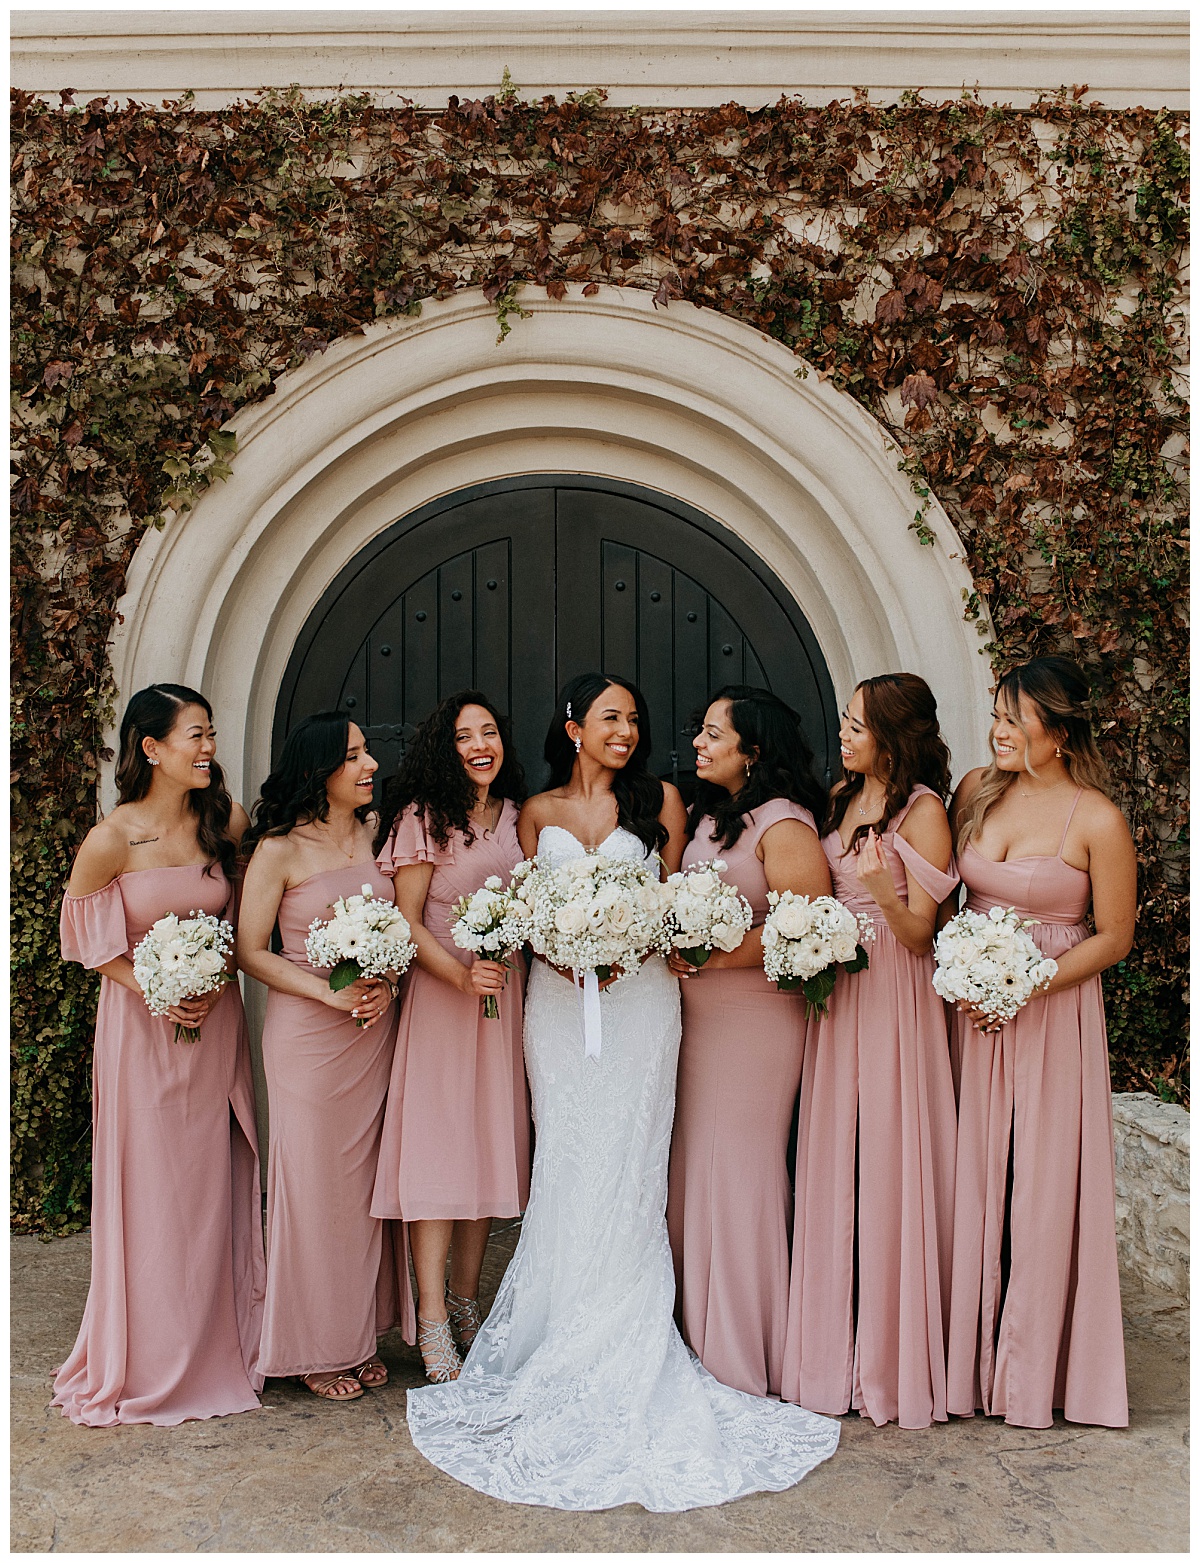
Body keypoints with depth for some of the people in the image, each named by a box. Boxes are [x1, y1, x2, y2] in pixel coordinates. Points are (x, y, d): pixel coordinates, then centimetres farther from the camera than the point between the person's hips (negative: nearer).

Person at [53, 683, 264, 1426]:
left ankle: (218, 1349, 27)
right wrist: (155, 993, -13)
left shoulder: (227, 824, -3)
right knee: (150, 1189, 5)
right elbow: (88, 937, -2)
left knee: (215, 1185, 10)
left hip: (217, 1024, 3)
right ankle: (152, 1362, 23)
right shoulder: (111, 841, -13)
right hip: (142, 1029, -3)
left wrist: (217, 983, -7)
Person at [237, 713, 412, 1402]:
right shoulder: (279, 850, -9)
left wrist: (386, 984, -6)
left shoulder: (377, 830, 6)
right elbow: (251, 951, -7)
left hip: (377, 1030, 5)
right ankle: (318, 1349, 21)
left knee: (367, 1178, 12)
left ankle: (363, 1336, 27)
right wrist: (334, 994, -15)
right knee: (317, 1182, 4)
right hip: (308, 1032, -5)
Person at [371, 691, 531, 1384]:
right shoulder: (424, 817, -6)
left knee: (491, 1145, 10)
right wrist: (461, 975, -21)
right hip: (440, 992, -5)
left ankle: (467, 1301, 23)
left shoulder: (514, 815, 10)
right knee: (438, 1147, -4)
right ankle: (433, 1320, 6)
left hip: (504, 995, 6)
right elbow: (405, 920, -9)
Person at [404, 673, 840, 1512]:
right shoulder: (539, 812, 12)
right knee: (566, 1168, 3)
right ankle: (565, 1353, 14)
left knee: (626, 1168, -3)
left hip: (639, 996, -1)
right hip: (559, 1000, 1)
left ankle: (621, 1360, 8)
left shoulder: (661, 800, 9)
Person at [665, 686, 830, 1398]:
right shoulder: (708, 816, 14)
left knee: (736, 1169, -1)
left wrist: (706, 958, -18)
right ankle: (701, 1336, 22)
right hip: (698, 1016, 8)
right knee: (694, 1170, 9)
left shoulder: (784, 823, -11)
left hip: (757, 1015, -8)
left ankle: (745, 1360, 15)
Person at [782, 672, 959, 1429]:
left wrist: (885, 891, -28)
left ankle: (891, 1356, 15)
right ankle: (838, 1341, 23)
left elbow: (919, 935, -11)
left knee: (887, 1167, 0)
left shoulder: (923, 811, -10)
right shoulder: (842, 798, 10)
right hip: (837, 991, 6)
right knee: (834, 1165, 10)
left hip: (894, 998, -6)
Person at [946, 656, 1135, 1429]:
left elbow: (1115, 937, -7)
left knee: (1043, 1184, 5)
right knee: (972, 1175, 10)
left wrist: (1026, 986, -16)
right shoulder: (977, 790, 2)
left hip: (1053, 1011, -4)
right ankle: (969, 1357, 25)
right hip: (973, 1006, 4)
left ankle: (1031, 1368, 23)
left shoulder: (1098, 820, -12)